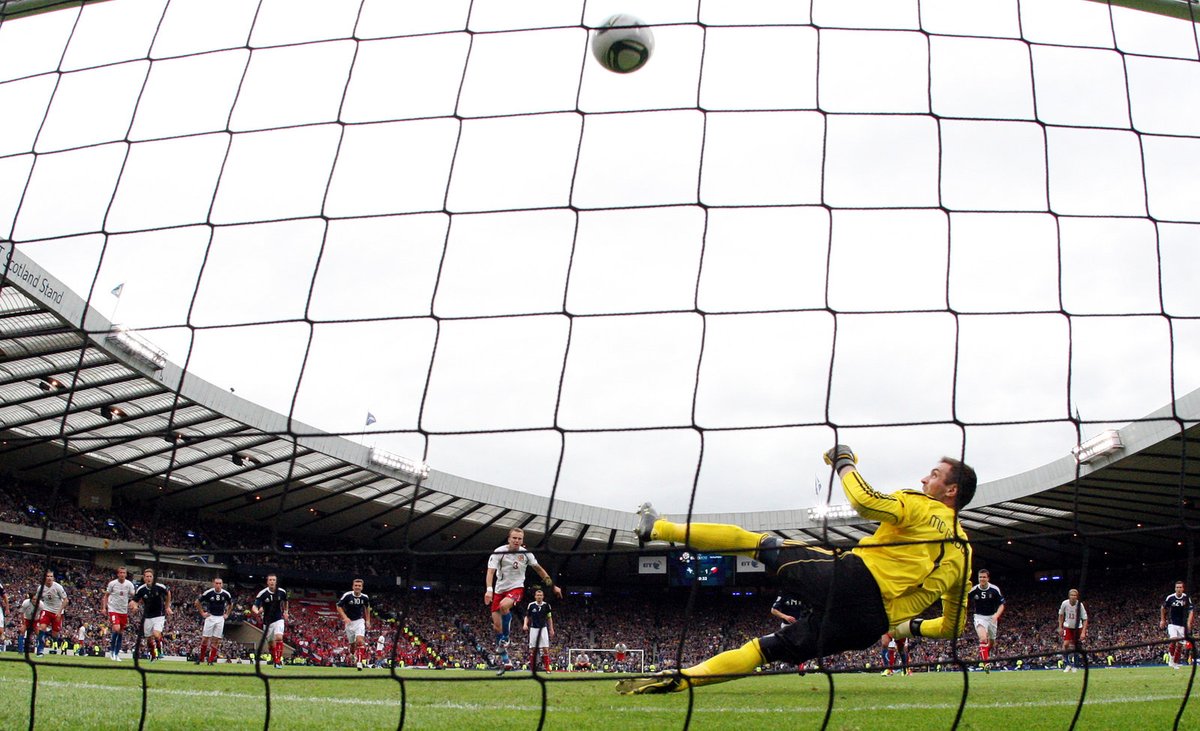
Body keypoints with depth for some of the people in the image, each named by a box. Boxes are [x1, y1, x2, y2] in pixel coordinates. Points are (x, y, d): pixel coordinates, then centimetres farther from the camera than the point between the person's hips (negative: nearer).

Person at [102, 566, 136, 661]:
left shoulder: (129, 584, -1)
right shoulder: (112, 583, -5)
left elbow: (133, 596, 2)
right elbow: (106, 595, 7)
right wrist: (104, 608, -1)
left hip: (124, 611, 3)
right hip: (113, 610, -3)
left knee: (121, 632, 7)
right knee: (116, 629, -21)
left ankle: (117, 654, 18)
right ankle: (111, 650, 0)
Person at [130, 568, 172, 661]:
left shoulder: (160, 587, -13)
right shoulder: (141, 589, -10)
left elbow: (168, 593, 8)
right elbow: (134, 601, -7)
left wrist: (167, 606, 13)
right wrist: (134, 605, -31)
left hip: (159, 615, -3)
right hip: (147, 617, 3)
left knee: (156, 635, -21)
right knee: (149, 638, 8)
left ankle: (160, 650, 6)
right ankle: (153, 655, 31)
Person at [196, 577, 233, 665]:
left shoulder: (226, 594, -3)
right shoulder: (208, 593, -10)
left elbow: (231, 604, 18)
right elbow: (197, 602, 3)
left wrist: (227, 614, 10)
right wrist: (202, 613, 0)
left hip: (220, 618, 2)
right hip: (210, 617, -2)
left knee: (216, 640, -1)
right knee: (205, 638, -4)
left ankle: (211, 660, 3)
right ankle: (201, 658, 8)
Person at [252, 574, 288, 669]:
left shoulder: (282, 592, -7)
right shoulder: (262, 594, -15)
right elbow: (254, 607, -23)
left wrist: (285, 612, 13)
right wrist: (257, 612, -43)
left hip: (279, 619, 0)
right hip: (267, 621, 0)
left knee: (279, 638, -22)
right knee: (271, 642, 8)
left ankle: (279, 660, -15)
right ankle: (275, 660, 28)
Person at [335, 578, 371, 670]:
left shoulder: (365, 597, -5)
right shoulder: (347, 596, -14)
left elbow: (367, 607, 14)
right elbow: (339, 607, -6)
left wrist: (368, 621, 12)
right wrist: (345, 617, -19)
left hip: (359, 621, 0)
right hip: (349, 621, 0)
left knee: (360, 640, -21)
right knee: (352, 644, 7)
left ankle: (359, 661, -18)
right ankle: (354, 656, 38)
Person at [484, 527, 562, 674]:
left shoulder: (526, 554, -2)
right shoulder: (499, 552, -10)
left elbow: (539, 569, 12)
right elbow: (490, 571, -19)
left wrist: (553, 586, 15)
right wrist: (489, 589, -35)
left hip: (516, 588, -1)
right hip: (500, 589, 1)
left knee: (504, 605, -34)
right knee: (496, 626, -4)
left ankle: (505, 639, -14)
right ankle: (505, 661, 10)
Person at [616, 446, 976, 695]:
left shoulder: (922, 507, 3)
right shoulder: (963, 553, 20)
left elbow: (865, 501, -15)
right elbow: (954, 626, 21)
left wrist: (844, 462, 2)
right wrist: (912, 626, 36)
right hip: (871, 625, 5)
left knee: (763, 545, 9)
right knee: (772, 646, 12)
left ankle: (658, 528, 11)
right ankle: (679, 679, 0)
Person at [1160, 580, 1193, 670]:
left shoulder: (1186, 598, -5)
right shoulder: (1170, 598, -7)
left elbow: (1191, 611, -4)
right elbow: (1163, 608, 10)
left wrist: (1189, 623, -17)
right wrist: (1162, 620, 12)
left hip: (1182, 625, 2)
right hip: (1172, 624, -2)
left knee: (1180, 644, 5)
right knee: (1173, 640, -23)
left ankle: (1175, 663, 19)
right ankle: (1171, 656, -2)